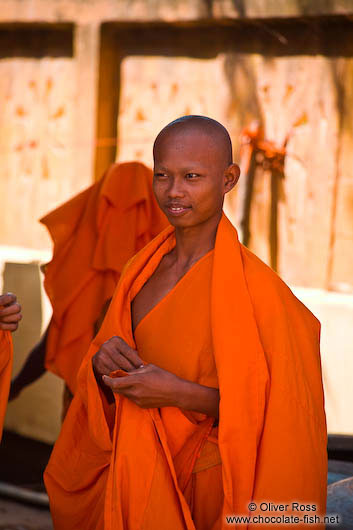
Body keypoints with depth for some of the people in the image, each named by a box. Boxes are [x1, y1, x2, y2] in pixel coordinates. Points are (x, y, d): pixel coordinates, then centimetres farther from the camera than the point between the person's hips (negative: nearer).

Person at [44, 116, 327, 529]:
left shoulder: (253, 284, -19)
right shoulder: (142, 268, 2)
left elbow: (281, 409, -16)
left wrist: (182, 394, -24)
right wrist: (102, 362, -12)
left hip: (202, 488, -6)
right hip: (135, 476, 6)